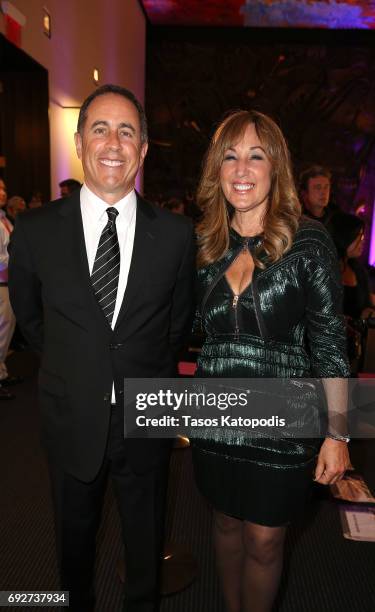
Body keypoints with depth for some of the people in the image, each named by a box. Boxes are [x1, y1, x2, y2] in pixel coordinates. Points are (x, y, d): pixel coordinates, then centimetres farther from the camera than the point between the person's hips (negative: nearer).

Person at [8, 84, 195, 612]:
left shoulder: (176, 233, -10)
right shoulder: (35, 230, -9)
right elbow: (28, 314, 7)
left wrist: (148, 372, 8)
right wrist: (72, 366, 10)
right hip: (71, 418, 1)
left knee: (145, 538, 23)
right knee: (75, 534, 25)